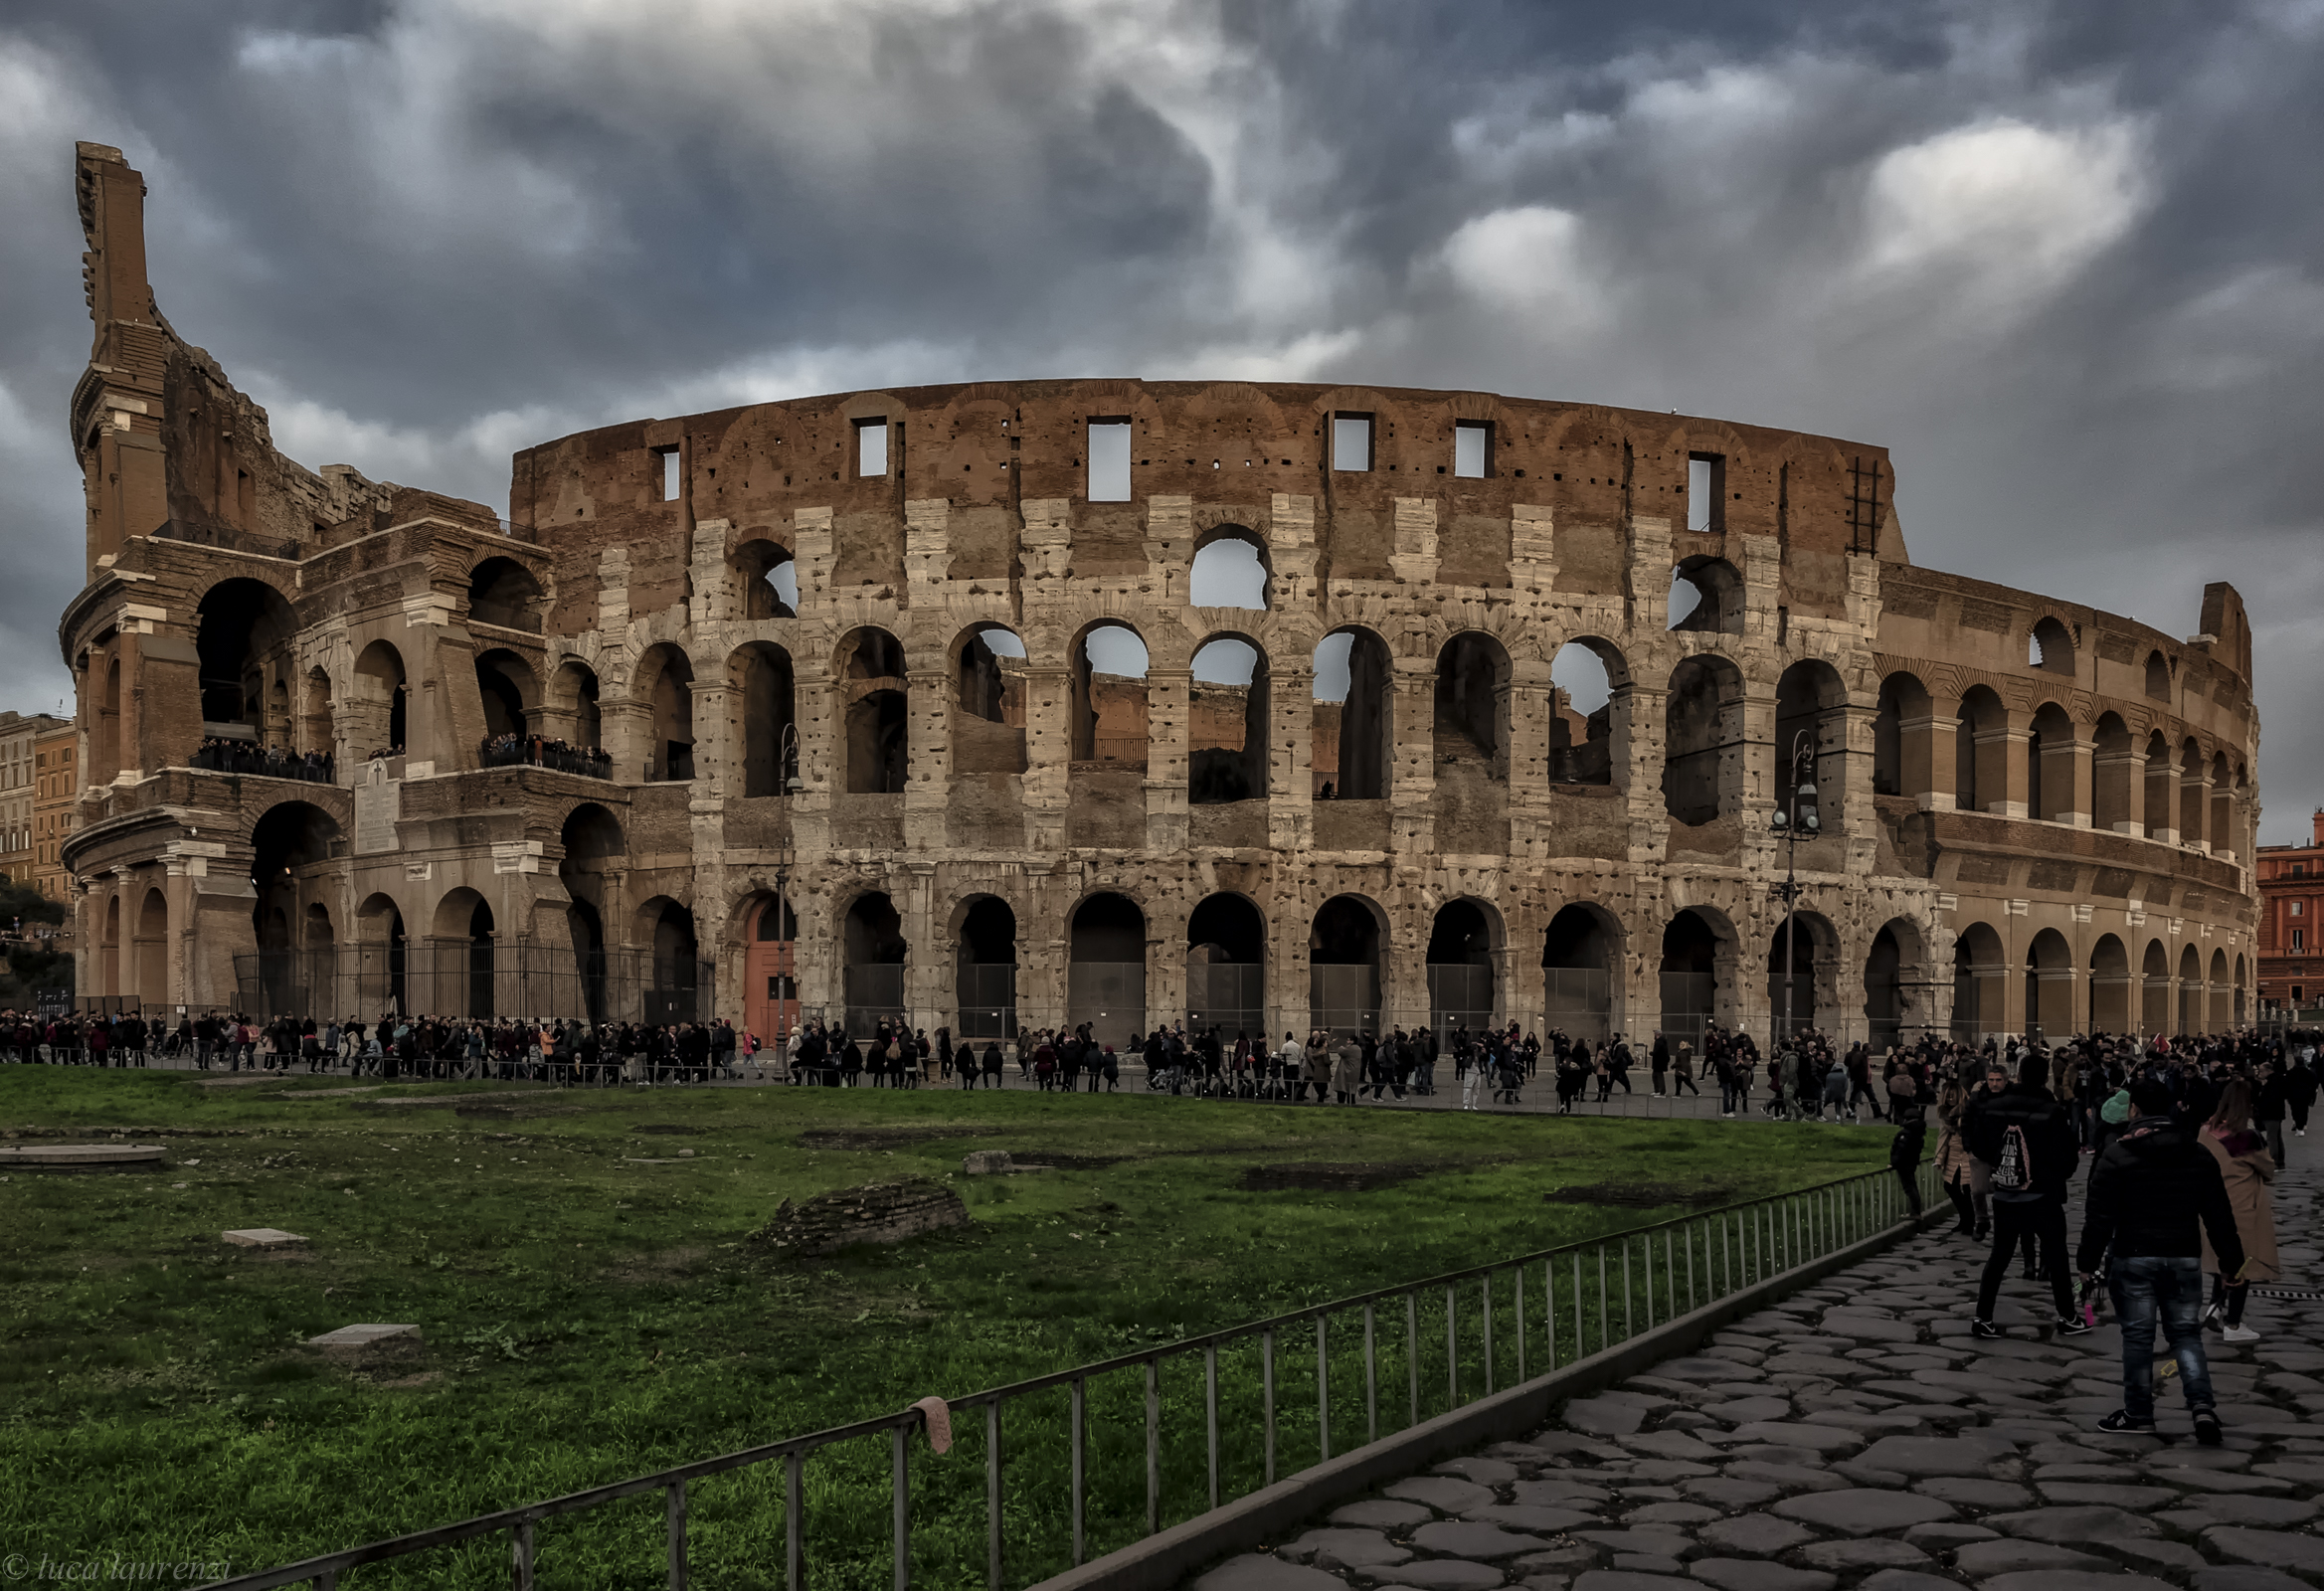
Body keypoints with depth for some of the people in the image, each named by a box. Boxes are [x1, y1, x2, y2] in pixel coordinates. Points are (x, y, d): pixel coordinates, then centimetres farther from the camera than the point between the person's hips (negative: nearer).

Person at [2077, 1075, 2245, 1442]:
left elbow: (2099, 1217, -11)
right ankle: (2202, 1404, -6)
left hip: (2133, 1258, -3)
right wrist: (2231, 1260, 15)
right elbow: (2219, 1215, 6)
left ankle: (2138, 1414, 11)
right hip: (2184, 1258, 4)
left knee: (2137, 1335, 5)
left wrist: (2087, 1262, -3)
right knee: (2186, 1333, 11)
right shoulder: (2199, 1154, 4)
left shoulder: (2117, 1155, -10)